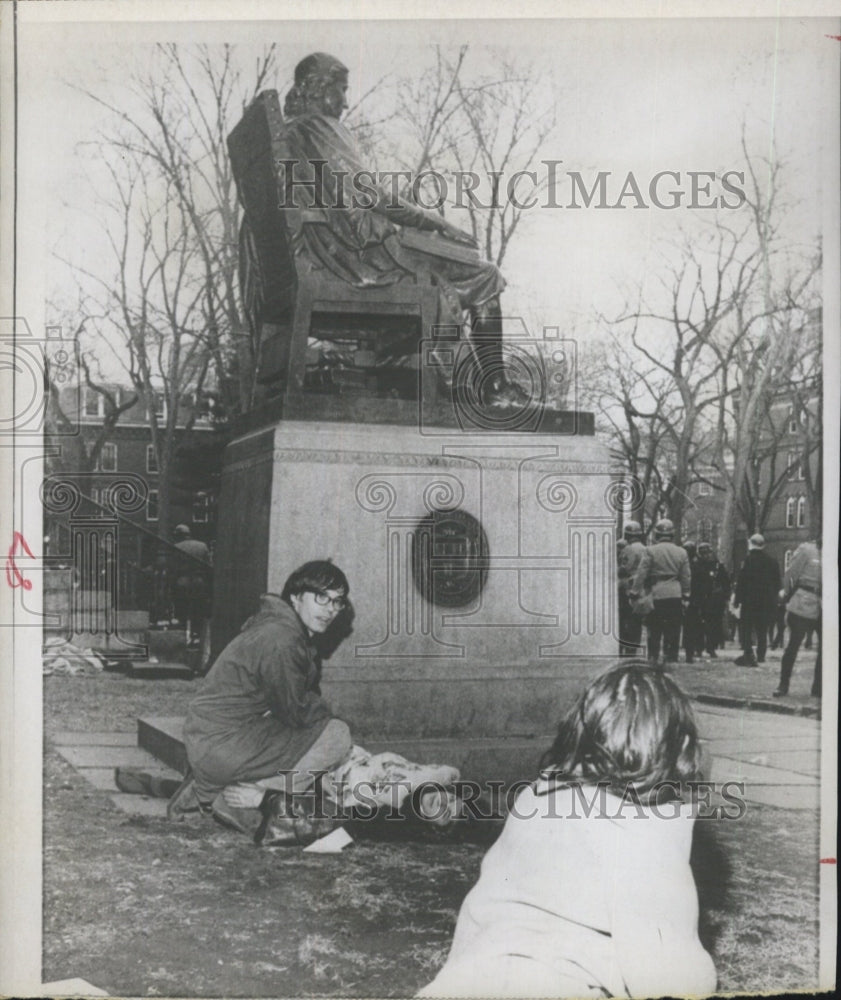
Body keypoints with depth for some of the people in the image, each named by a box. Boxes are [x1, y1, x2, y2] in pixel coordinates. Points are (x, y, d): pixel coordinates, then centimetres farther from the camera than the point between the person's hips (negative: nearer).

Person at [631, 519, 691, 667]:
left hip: (656, 595, -2)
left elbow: (641, 574, -7)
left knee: (654, 629, 6)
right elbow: (686, 577, 9)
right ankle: (671, 658, 6)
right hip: (676, 595, 2)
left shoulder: (650, 551, -5)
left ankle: (653, 658, 7)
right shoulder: (681, 552, 6)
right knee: (673, 630, 6)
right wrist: (685, 595, 16)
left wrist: (635, 592, -3)